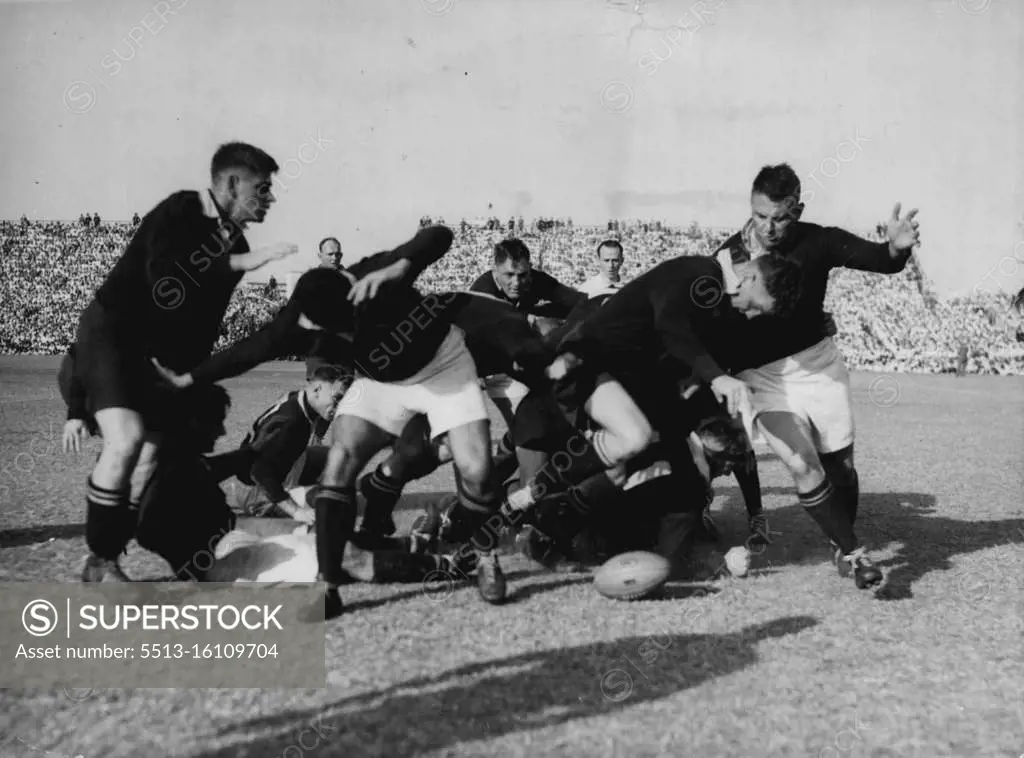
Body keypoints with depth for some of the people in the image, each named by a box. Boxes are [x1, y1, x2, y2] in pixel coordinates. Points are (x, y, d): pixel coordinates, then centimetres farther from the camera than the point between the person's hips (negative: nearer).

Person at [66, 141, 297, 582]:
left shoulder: (235, 245, 6)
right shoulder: (179, 213, -16)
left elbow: (205, 325, 12)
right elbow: (165, 287, -32)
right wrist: (239, 264, -31)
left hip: (158, 353, 8)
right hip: (110, 333, -8)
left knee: (155, 457, 1)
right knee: (127, 439, -25)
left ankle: (105, 562, 14)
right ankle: (100, 564, -11)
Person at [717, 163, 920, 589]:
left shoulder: (817, 242, -7)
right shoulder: (726, 258, -9)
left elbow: (879, 261, -12)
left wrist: (896, 249, -34)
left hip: (819, 364, 2)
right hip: (764, 378, -1)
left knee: (840, 465, 6)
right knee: (804, 468, -14)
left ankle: (842, 546, 30)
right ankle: (853, 553, 1)